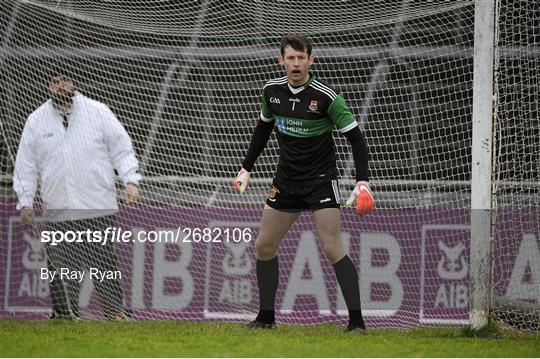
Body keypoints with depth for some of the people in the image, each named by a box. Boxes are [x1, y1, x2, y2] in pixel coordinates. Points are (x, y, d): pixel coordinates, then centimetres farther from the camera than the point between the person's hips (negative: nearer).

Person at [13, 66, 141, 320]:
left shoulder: (98, 112, 6)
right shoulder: (36, 121, 10)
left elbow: (121, 148, 7)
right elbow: (26, 165, 14)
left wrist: (130, 181, -5)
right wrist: (25, 201, 7)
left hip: (99, 208, -2)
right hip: (57, 212, 2)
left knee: (104, 263, -4)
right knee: (60, 267, -1)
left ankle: (115, 311, 1)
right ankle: (64, 313, 7)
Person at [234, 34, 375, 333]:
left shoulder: (325, 96, -16)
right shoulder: (271, 90, -1)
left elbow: (356, 138, -12)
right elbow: (263, 129, 18)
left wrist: (363, 182, -20)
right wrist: (247, 168, 19)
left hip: (321, 180, -6)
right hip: (286, 179, 6)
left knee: (332, 249, -16)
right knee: (263, 246, 6)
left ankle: (356, 320, -12)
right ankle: (266, 317, 19)